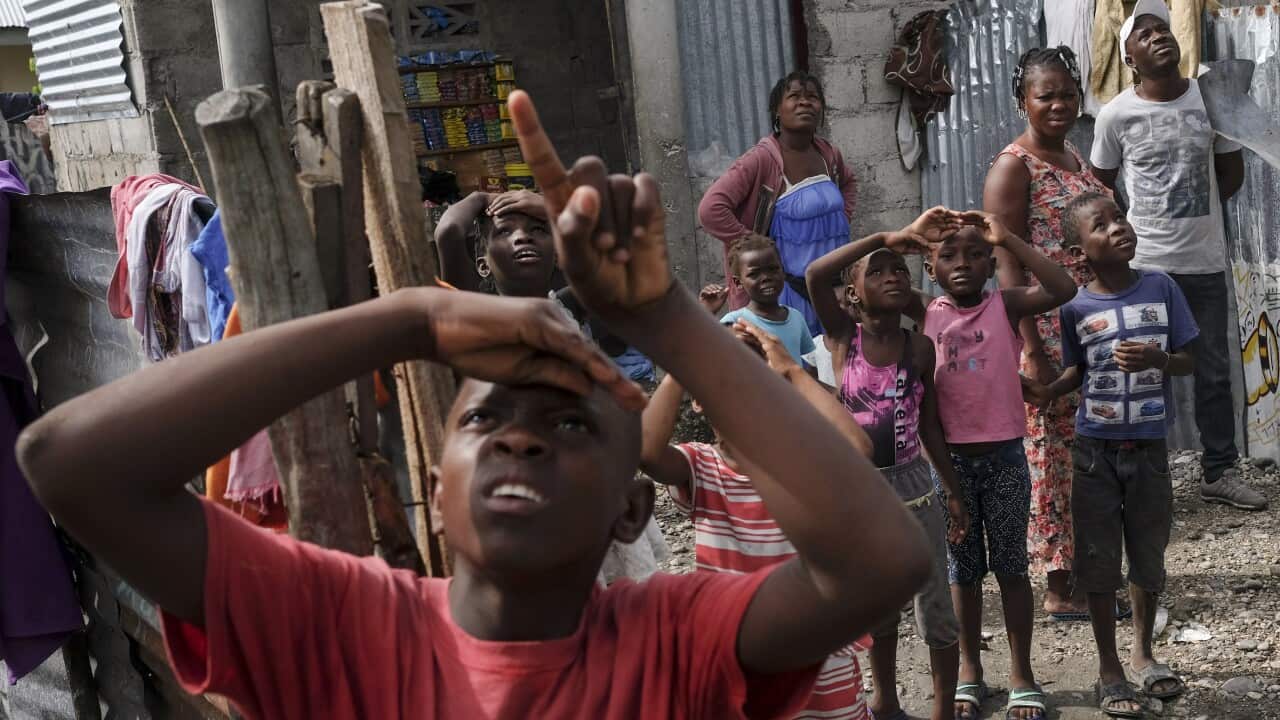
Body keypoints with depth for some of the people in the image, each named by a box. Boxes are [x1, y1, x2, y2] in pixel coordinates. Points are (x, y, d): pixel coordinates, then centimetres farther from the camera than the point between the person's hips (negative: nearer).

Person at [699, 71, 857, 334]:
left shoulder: (829, 155, 6)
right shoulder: (762, 160, -15)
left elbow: (848, 183, 31)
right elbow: (710, 210, -23)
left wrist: (841, 222, 13)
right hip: (789, 285, -7)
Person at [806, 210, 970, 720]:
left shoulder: (920, 347, 1)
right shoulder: (842, 336, -5)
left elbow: (929, 426, 7)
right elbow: (815, 274, -24)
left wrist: (954, 492, 7)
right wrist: (889, 236, -25)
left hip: (913, 485, 1)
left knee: (935, 608, 4)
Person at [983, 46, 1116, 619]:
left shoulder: (1073, 157, 14)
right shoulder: (1013, 168, -11)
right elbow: (1009, 267, -16)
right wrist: (1031, 351, -20)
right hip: (1047, 334, -8)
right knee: (1053, 457, -1)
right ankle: (1060, 588, 9)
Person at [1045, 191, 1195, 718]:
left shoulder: (1161, 287, -4)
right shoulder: (1076, 308, -7)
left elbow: (1189, 361, 1)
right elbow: (1075, 374, 4)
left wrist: (1157, 359, -20)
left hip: (1149, 447, 2)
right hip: (1096, 450, -1)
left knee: (1149, 556, 14)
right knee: (1099, 561, 5)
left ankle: (1143, 654, 35)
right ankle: (1109, 669, 20)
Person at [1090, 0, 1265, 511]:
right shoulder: (1116, 115, -6)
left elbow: (1231, 174, 10)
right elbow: (1100, 187, 7)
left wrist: (1193, 211, 3)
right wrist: (1129, 228, 2)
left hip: (1205, 261, 3)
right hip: (1144, 264, -2)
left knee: (1214, 369, 10)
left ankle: (1220, 472, 22)